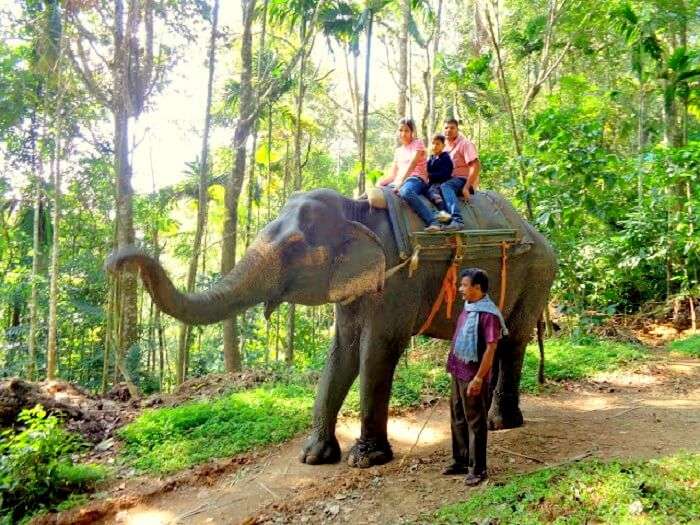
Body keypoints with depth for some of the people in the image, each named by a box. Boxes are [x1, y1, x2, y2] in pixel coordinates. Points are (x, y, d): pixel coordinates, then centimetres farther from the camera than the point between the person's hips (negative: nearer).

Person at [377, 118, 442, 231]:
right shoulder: (398, 151, 25)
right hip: (399, 182, 7)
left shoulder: (417, 143, 7)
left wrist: (400, 183, -22)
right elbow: (392, 175, 18)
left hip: (416, 179, -7)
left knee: (406, 192, -42)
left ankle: (433, 222, -48)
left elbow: (412, 165, -9)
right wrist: (380, 182, -4)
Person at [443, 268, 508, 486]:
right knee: (458, 419, 17)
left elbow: (490, 349, -20)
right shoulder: (467, 308, 9)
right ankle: (461, 461, 31)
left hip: (473, 376, -9)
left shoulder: (488, 314, -19)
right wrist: (453, 367, 16)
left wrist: (478, 378, -21)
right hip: (458, 373, 9)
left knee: (475, 422, 3)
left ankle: (477, 469, 15)